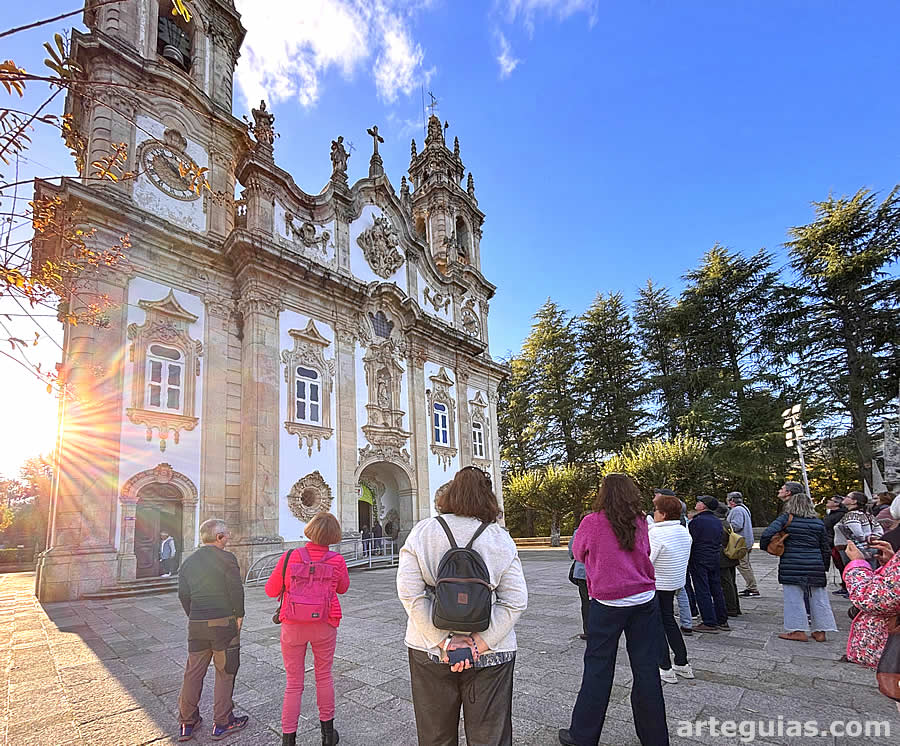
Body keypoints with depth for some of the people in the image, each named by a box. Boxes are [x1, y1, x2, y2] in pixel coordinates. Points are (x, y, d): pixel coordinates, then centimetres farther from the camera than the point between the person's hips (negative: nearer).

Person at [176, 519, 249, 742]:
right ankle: (222, 723, 14)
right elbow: (236, 590, -15)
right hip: (224, 622, -5)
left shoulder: (188, 562, 9)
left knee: (193, 673, 15)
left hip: (196, 624, 6)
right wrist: (239, 616, -2)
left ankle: (187, 723, 23)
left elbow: (183, 594, 6)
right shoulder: (226, 558, -11)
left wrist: (194, 617, 13)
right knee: (225, 673, 6)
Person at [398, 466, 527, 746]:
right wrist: (477, 644, -12)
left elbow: (410, 594, -12)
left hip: (429, 651, 0)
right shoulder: (501, 538, -4)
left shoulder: (421, 532, -4)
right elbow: (515, 601, -10)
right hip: (491, 656, 0)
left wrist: (443, 641, -12)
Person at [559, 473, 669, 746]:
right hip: (644, 600, 3)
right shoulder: (640, 522, 1)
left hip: (608, 603, -3)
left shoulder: (592, 522, -8)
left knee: (598, 669, 6)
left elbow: (578, 554, 8)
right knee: (646, 669, 12)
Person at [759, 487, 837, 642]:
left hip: (792, 565, -4)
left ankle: (799, 630, 5)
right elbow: (826, 548, 11)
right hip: (815, 566, 4)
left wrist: (764, 546, -1)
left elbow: (768, 533, -18)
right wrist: (825, 567, 21)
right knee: (818, 597, 13)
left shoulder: (786, 518, -5)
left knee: (794, 597, 3)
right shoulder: (818, 522, 8)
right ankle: (820, 631, 19)